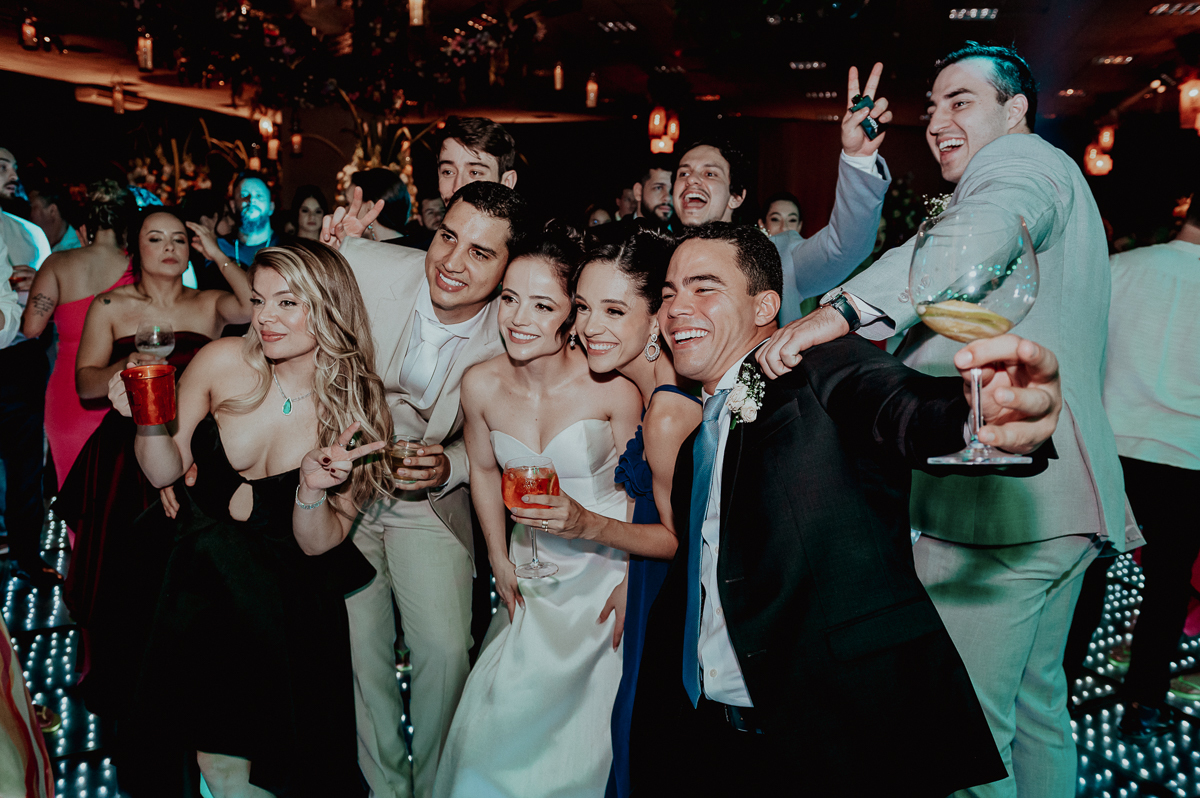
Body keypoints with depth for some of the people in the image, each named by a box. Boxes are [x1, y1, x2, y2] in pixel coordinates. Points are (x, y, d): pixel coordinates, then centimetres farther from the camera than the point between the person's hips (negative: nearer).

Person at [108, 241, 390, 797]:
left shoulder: (359, 408, -14)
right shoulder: (224, 363, -12)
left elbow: (318, 545, -10)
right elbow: (166, 470, -1)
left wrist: (313, 489, -29)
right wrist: (151, 422, -20)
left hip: (283, 591, -1)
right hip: (193, 564, 2)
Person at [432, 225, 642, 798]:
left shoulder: (613, 388, -20)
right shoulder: (481, 385, -10)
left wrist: (635, 583, -7)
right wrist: (500, 561, 8)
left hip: (611, 568, -2)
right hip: (533, 574, 3)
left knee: (590, 720, 8)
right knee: (504, 719, 7)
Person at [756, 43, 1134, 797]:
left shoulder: (1020, 158, -5)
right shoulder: (1060, 189, 28)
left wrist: (844, 310, -41)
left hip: (1000, 499, -11)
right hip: (1065, 501, 11)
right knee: (1035, 703, 21)